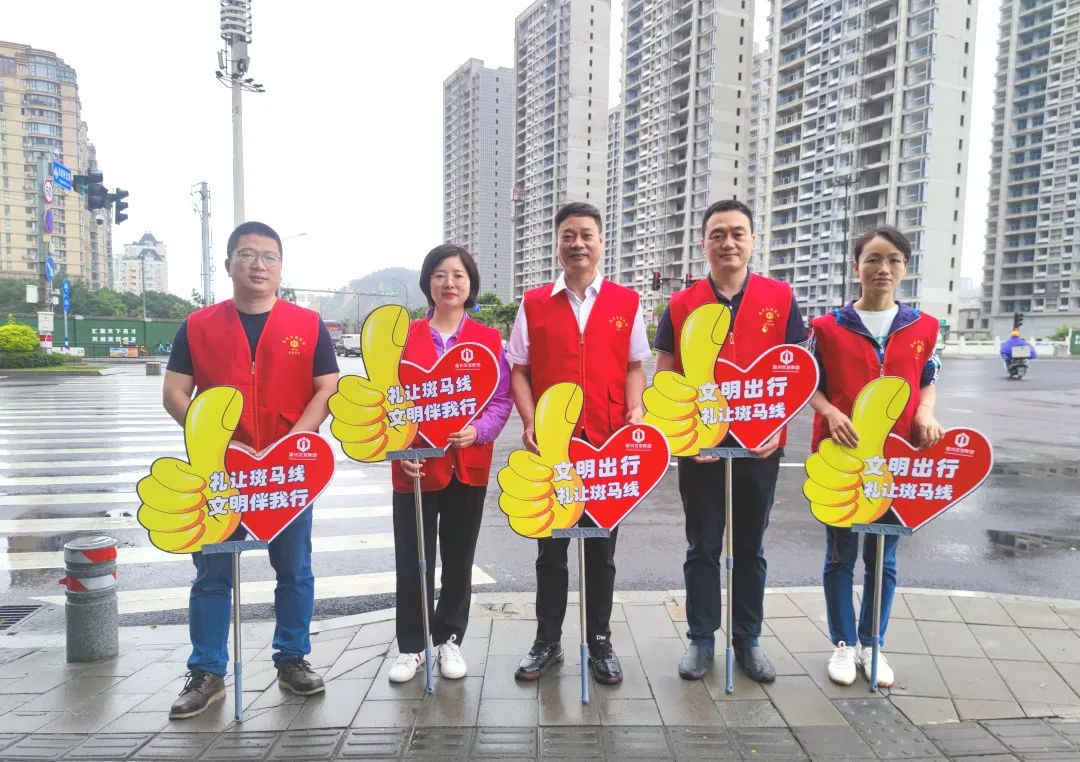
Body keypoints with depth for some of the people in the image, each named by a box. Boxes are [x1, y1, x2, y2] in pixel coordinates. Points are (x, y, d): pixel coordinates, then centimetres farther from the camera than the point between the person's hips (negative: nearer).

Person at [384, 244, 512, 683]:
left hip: (468, 466, 1)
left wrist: (478, 430, -17)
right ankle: (411, 646, 25)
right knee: (413, 560, 7)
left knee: (459, 558, 12)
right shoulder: (404, 337, 2)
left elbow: (501, 399, 1)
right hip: (416, 466, 0)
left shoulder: (490, 340, 2)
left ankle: (450, 640, 29)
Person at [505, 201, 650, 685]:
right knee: (551, 546, 11)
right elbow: (518, 370, 4)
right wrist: (529, 421, -9)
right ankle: (547, 642, 26)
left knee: (601, 546, 11)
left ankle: (599, 643, 27)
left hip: (609, 442, 0)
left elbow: (634, 367, 7)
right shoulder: (534, 304, 4)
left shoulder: (626, 302, 5)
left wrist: (635, 411, -10)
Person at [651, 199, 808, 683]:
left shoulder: (780, 299, 0)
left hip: (760, 446, 1)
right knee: (703, 547, 10)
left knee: (750, 548, 14)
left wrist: (778, 425, -10)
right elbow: (665, 378, 1)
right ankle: (701, 639, 25)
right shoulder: (681, 305, -1)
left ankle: (748, 639, 30)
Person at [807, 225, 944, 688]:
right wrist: (831, 414, -17)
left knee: (883, 557, 13)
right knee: (840, 555, 8)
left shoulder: (923, 327, 4)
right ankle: (844, 643, 25)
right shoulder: (829, 326, -3)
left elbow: (927, 382, 12)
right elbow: (810, 384, 2)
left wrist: (925, 415, -8)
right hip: (838, 455, -2)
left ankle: (872, 643, 30)